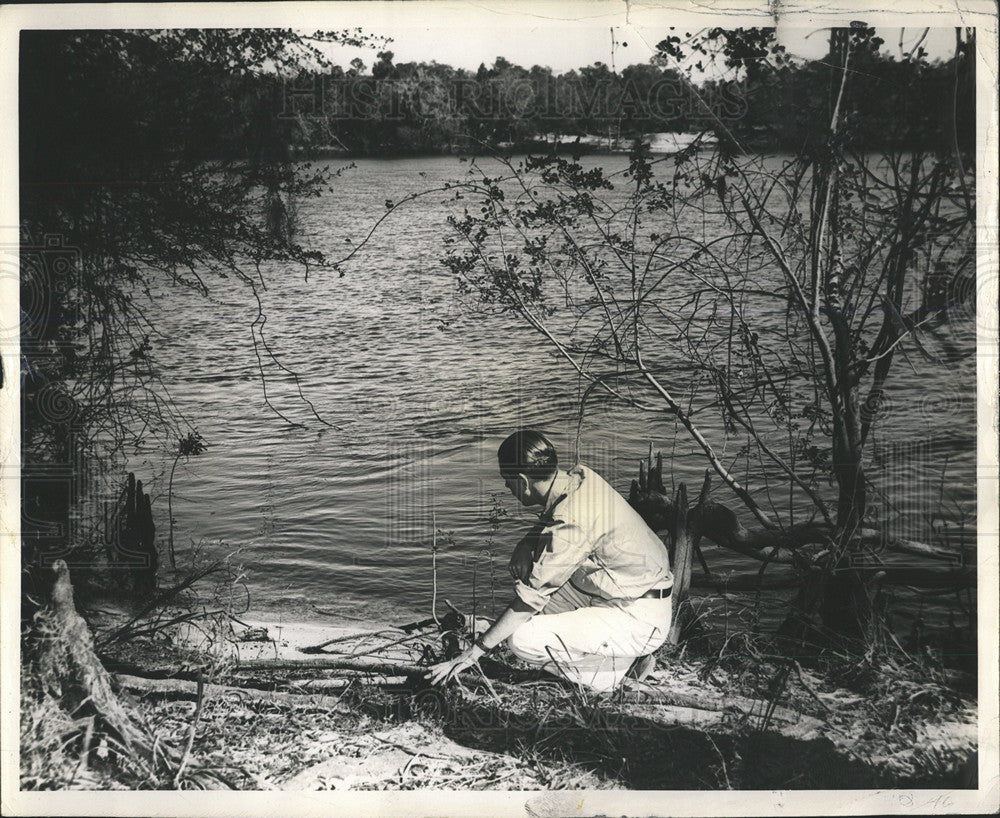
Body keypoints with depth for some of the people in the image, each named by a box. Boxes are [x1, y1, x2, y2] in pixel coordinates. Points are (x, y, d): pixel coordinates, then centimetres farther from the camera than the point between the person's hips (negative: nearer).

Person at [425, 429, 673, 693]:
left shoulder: (571, 523, -27)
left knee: (523, 639, -20)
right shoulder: (580, 476, -2)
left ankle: (609, 670, 1)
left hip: (639, 623, -9)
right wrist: (525, 546, -2)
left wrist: (469, 656, -15)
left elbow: (530, 600, -22)